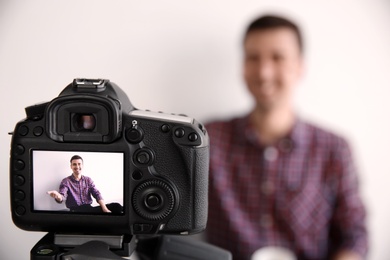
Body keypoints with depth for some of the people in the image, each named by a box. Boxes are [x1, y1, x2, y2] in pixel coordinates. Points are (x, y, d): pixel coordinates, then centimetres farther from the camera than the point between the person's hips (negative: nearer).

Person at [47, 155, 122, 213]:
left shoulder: (88, 180, 17)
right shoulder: (66, 181, 6)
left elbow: (97, 194, 6)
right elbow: (62, 197, -10)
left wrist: (104, 208, -13)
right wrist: (58, 196, -38)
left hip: (89, 209, 5)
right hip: (76, 211, -4)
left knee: (116, 206, -21)